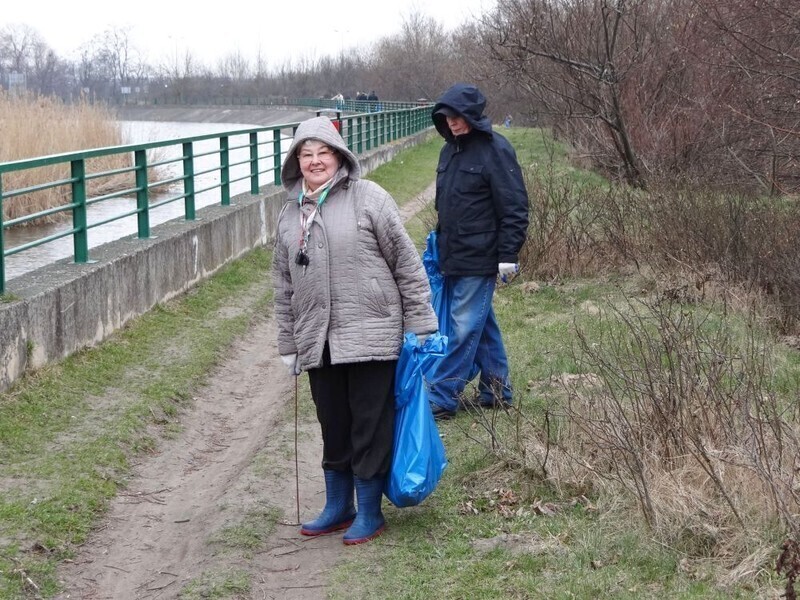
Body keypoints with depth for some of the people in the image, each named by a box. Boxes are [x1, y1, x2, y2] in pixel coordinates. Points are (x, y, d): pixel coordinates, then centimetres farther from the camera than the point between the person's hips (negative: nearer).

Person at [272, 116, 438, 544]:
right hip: (318, 343, 5)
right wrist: (288, 344, 16)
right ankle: (337, 508, 29)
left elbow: (406, 263, -4)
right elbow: (284, 284, 17)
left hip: (370, 337, -5)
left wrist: (419, 325, -5)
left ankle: (369, 513, 16)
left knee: (370, 428, 3)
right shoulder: (290, 214, 11)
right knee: (333, 429, 14)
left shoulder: (368, 198, -5)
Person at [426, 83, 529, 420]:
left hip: (479, 260, -8)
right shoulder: (450, 150, 12)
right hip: (452, 257, 8)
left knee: (465, 326, -5)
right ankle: (497, 389, 24)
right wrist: (438, 244, 22)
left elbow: (514, 207, -14)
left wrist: (508, 255, -16)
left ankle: (441, 398, -4)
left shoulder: (495, 150, -12)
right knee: (482, 324, 15)